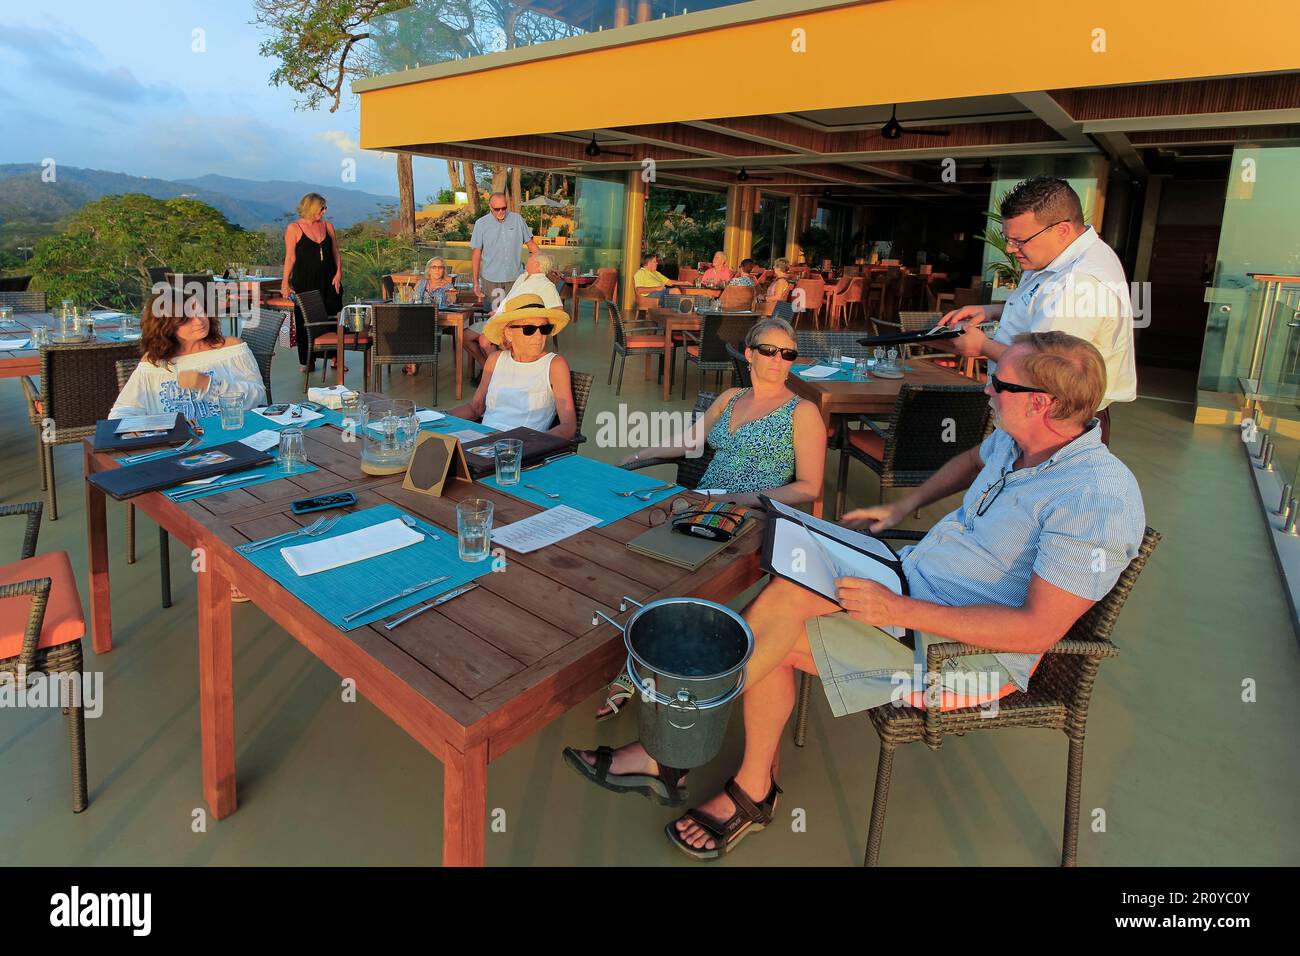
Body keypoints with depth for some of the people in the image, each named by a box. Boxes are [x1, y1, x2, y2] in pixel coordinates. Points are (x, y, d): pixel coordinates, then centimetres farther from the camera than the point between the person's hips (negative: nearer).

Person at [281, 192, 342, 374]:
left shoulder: (327, 226, 9)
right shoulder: (294, 228, -2)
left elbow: (336, 253, 13)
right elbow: (290, 257, -2)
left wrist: (338, 273, 0)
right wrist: (285, 282, -6)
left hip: (328, 281, 3)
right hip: (304, 282, -3)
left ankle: (335, 356, 10)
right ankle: (306, 361, 11)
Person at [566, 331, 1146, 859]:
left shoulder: (1097, 500, -23)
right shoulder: (1016, 438, 3)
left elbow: (1038, 629, -26)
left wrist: (901, 611, -27)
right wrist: (903, 507, 16)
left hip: (972, 651, -8)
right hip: (910, 583, 8)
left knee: (777, 628, -20)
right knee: (787, 591, -12)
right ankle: (754, 792, 0)